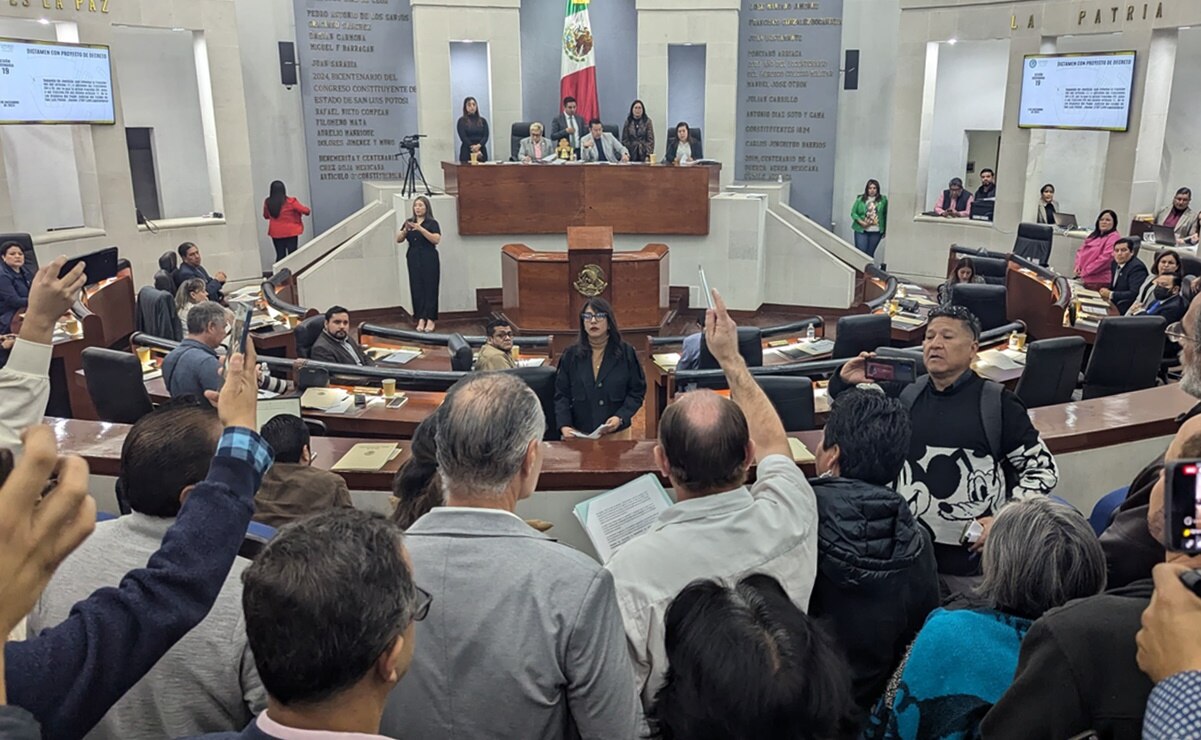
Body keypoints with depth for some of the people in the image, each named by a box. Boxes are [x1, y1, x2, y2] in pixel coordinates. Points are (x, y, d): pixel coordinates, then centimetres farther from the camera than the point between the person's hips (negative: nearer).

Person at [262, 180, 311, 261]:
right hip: (291, 232, -3)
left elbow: (266, 216, 11)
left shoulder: (267, 202, -5)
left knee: (280, 255, 9)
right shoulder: (290, 201, -16)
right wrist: (308, 210, 14)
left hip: (275, 233, 3)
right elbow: (305, 210, -9)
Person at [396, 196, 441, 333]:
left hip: (429, 259, -4)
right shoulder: (409, 222, 11)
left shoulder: (432, 223, -1)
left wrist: (421, 229, -23)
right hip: (413, 259, 4)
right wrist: (405, 230, -13)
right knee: (416, 289, 1)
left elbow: (436, 239, -16)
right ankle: (420, 319, 5)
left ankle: (430, 320, 1)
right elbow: (398, 240, 6)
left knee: (430, 288, -4)